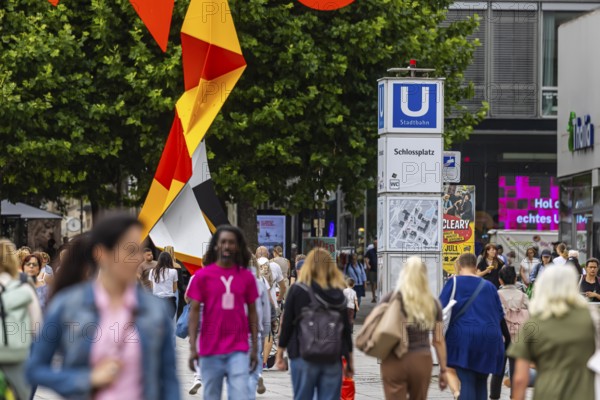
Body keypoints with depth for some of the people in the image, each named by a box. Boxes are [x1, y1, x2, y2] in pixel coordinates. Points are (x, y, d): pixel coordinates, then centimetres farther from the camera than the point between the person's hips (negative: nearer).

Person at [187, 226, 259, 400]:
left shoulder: (247, 277, 4)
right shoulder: (202, 276, 0)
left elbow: (252, 313, 9)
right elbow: (194, 312, -1)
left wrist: (255, 348, 7)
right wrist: (193, 347, -8)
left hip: (238, 350, 0)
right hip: (210, 350, 0)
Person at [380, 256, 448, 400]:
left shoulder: (391, 299, -3)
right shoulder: (433, 304, 4)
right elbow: (439, 341, 4)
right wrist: (443, 370, 9)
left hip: (395, 361, -3)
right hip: (422, 361, 3)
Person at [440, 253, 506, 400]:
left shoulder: (454, 283, 2)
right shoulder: (489, 286, 13)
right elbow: (500, 316, 17)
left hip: (463, 337, -4)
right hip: (489, 338, 4)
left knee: (467, 383, -7)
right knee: (481, 383, 13)